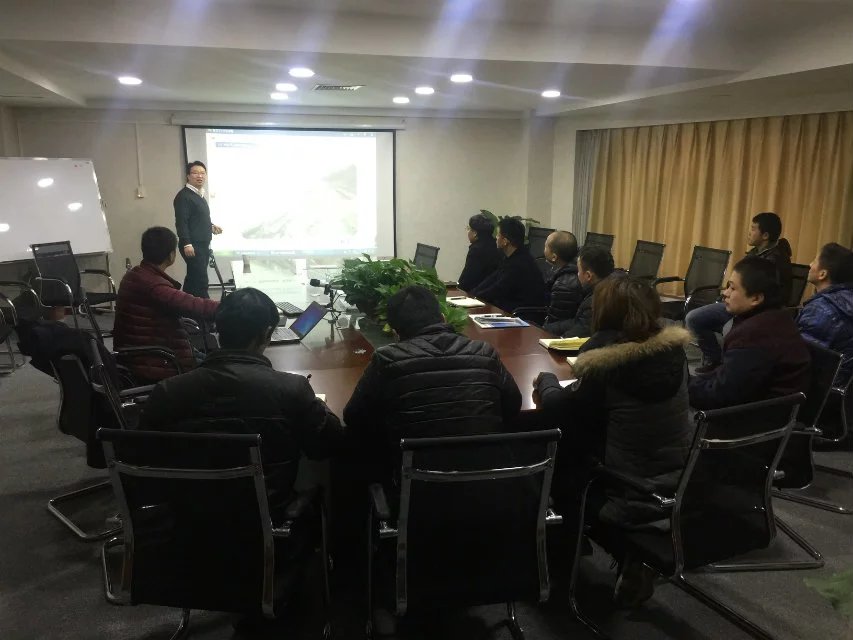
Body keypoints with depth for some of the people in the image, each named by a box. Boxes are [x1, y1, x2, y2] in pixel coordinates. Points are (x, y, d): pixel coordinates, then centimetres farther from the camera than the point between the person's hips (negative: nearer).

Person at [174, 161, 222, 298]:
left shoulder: (199, 195, 18)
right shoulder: (183, 196, -12)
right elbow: (181, 222, -20)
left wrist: (211, 226, 14)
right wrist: (186, 243, -26)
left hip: (203, 244, 10)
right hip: (193, 245, -10)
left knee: (194, 278, 13)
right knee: (200, 280, -12)